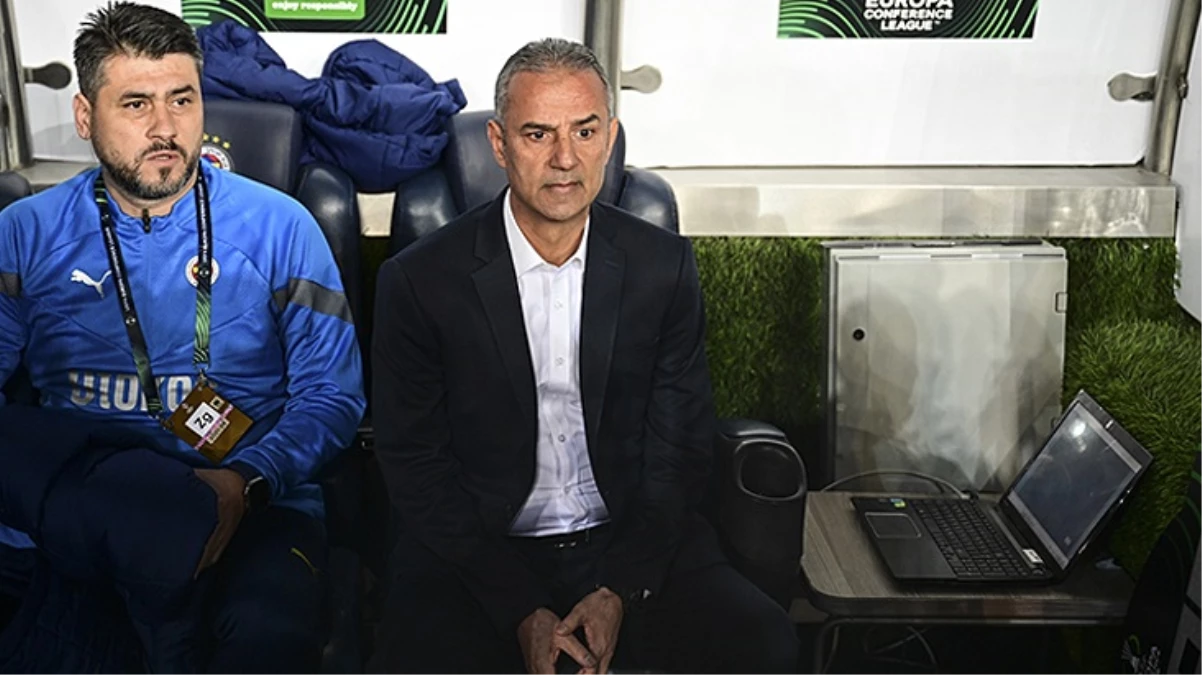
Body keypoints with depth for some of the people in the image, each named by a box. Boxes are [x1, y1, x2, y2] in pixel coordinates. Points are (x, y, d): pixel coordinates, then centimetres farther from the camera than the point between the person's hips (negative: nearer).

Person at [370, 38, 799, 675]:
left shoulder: (664, 264, 0)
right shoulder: (420, 279, -7)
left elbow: (680, 446, 3)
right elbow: (416, 464, -4)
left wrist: (621, 591, -9)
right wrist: (522, 613, -11)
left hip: (631, 542, 2)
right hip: (478, 553, -1)